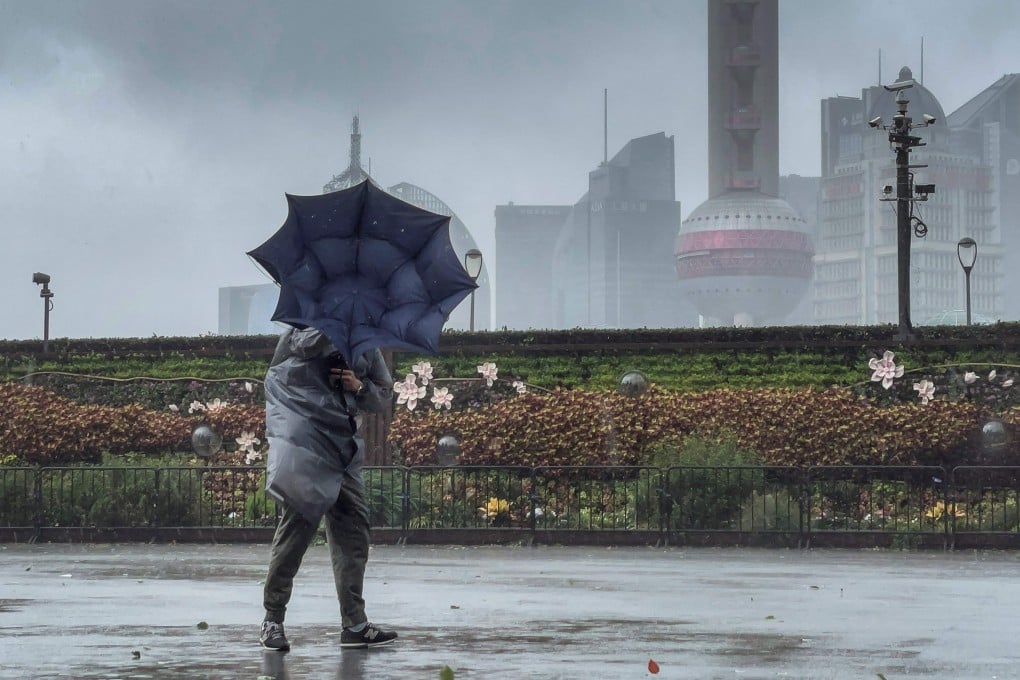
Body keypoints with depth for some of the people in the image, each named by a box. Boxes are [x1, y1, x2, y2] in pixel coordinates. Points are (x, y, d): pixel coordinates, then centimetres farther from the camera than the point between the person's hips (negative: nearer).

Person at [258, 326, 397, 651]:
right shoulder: (304, 329, -3)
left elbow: (383, 395, 18)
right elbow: (308, 342, -28)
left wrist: (360, 387, -3)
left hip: (343, 450, 6)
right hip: (304, 445, -6)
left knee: (353, 532, 4)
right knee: (296, 527, -7)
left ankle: (354, 624, 8)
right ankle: (272, 619, 4)